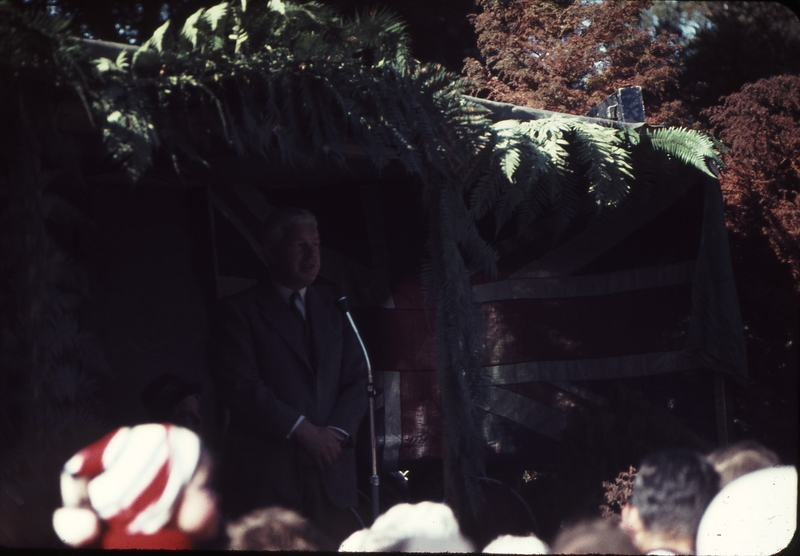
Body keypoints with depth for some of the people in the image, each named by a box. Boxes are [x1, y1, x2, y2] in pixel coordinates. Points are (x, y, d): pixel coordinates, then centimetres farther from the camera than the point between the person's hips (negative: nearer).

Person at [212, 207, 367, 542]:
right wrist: (301, 429, -14)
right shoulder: (240, 310, 3)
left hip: (330, 475, 4)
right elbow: (240, 385, -8)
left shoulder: (334, 310, 18)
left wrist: (336, 432, -6)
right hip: (266, 475, -4)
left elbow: (357, 382, 13)